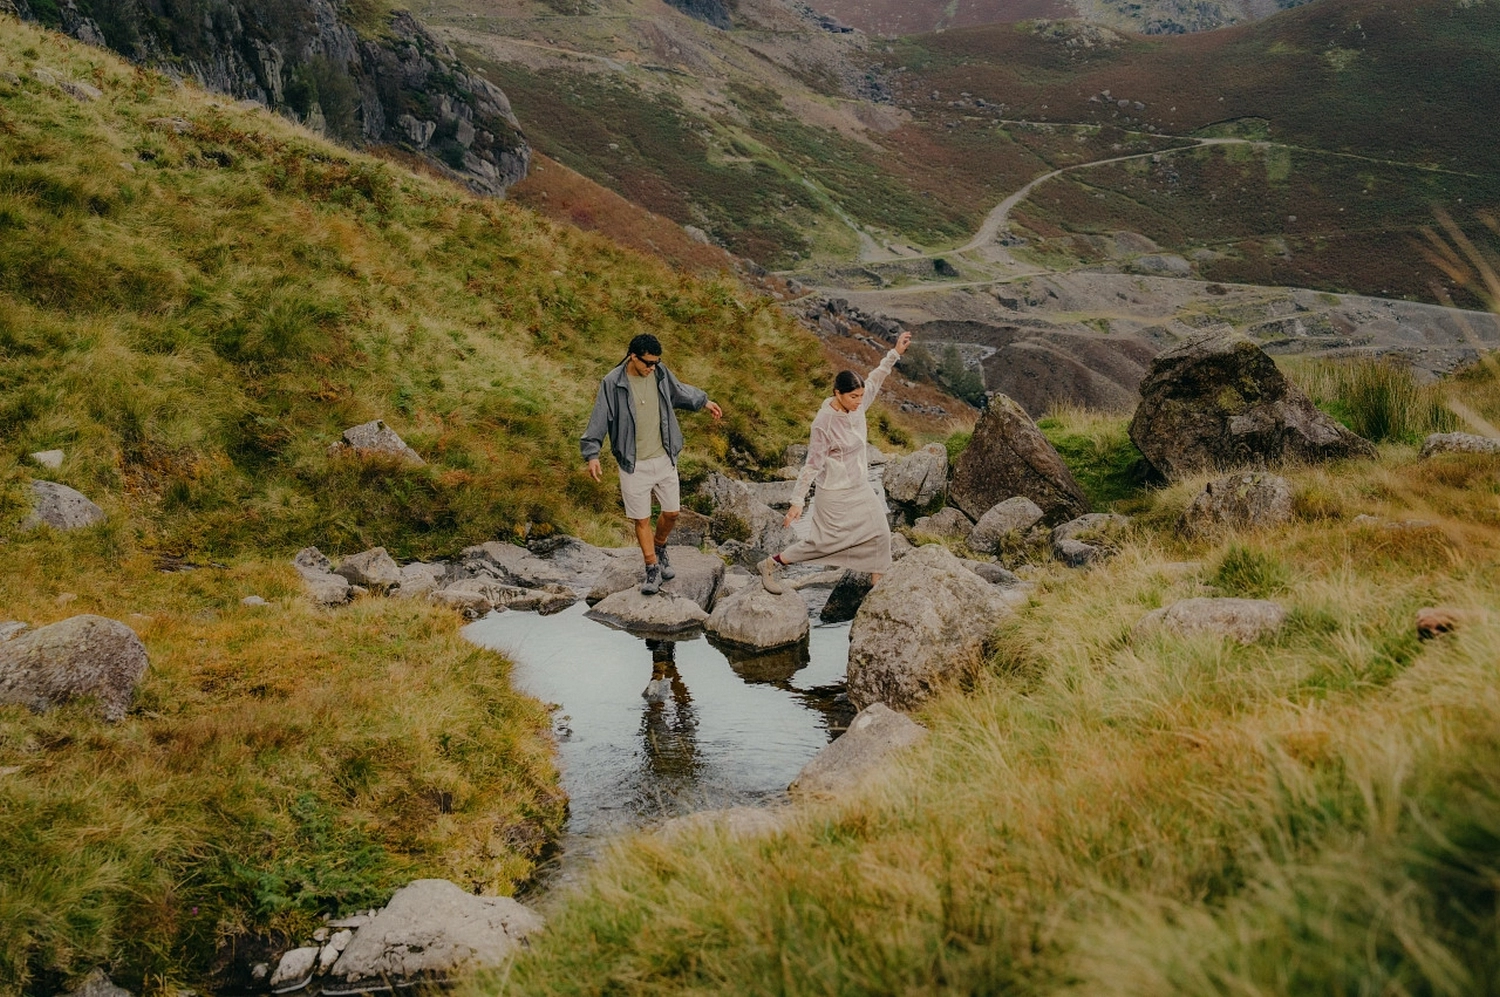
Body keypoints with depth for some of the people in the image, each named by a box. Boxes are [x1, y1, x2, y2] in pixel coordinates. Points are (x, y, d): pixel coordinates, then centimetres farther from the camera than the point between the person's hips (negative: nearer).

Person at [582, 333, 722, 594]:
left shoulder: (660, 374, -2)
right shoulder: (612, 383, -16)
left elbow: (680, 390, 19)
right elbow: (599, 420, -14)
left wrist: (704, 402, 33)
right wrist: (592, 455, -23)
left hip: (664, 459, 4)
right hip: (634, 465, -4)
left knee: (671, 512, 12)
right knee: (641, 519, 4)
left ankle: (659, 549, 40)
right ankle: (653, 569, 17)